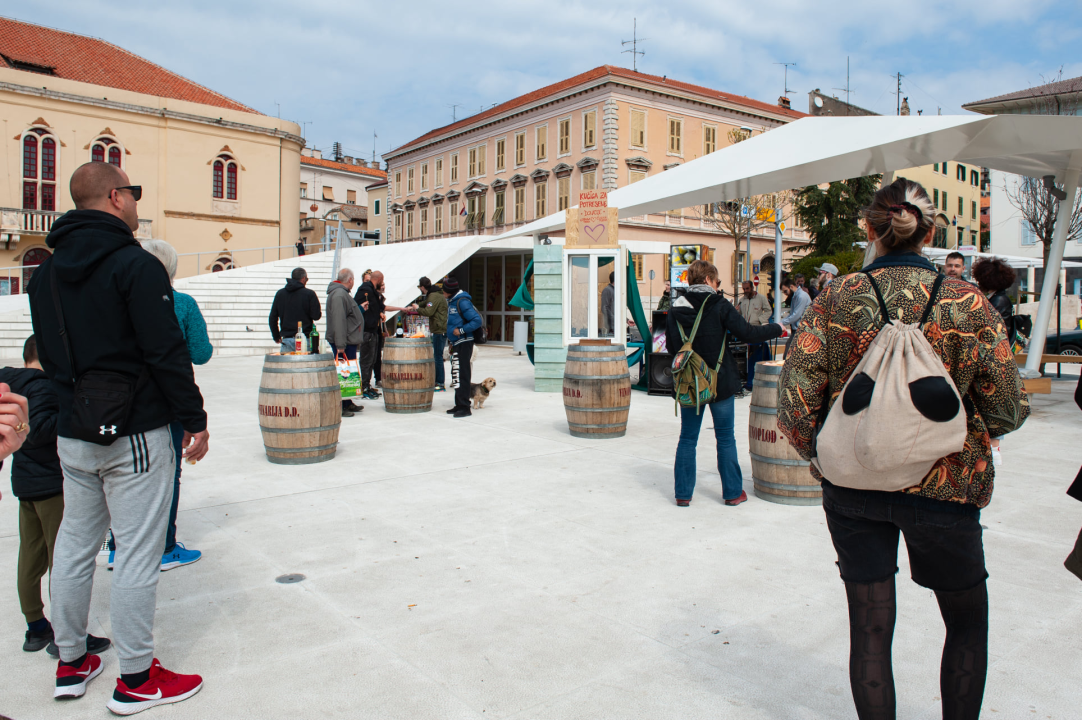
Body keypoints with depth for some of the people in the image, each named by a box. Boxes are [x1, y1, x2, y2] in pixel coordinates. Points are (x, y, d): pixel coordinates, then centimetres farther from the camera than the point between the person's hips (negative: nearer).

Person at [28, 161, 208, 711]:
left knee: (74, 543, 17)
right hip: (135, 433, -8)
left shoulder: (46, 273, 11)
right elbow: (167, 352, -18)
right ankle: (136, 679, 11)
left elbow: (48, 355, 17)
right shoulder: (136, 265, -15)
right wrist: (195, 420, -10)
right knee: (138, 552, 0)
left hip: (72, 434, 8)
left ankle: (71, 664, 31)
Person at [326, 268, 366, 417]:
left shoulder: (342, 293, 16)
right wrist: (340, 345, -28)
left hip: (349, 342, 11)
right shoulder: (338, 295, -18)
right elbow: (338, 320, -25)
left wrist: (360, 308, 35)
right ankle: (339, 407, -2)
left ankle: (347, 403, 26)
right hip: (344, 343, -11)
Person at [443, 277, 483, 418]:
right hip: (456, 344, 10)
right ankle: (459, 405, 22)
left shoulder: (462, 302, -15)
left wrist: (461, 330, -19)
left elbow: (477, 320, -20)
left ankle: (464, 407, -6)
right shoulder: (451, 301, 15)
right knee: (456, 375, 14)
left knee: (461, 376, -9)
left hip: (464, 343, -10)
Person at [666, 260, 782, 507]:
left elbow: (671, 347, 2)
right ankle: (732, 492, 17)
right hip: (720, 382, -2)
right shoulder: (719, 306, -10)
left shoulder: (676, 309, -1)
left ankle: (683, 494, 11)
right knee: (725, 438, 10)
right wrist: (776, 329, 3)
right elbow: (746, 333, -12)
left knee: (687, 438, 10)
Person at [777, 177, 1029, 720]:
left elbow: (795, 396, -8)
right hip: (943, 488, 0)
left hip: (852, 486, 1)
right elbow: (1007, 411, -3)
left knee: (869, 625, 14)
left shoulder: (835, 299, -7)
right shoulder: (968, 303, -8)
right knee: (967, 620, 23)